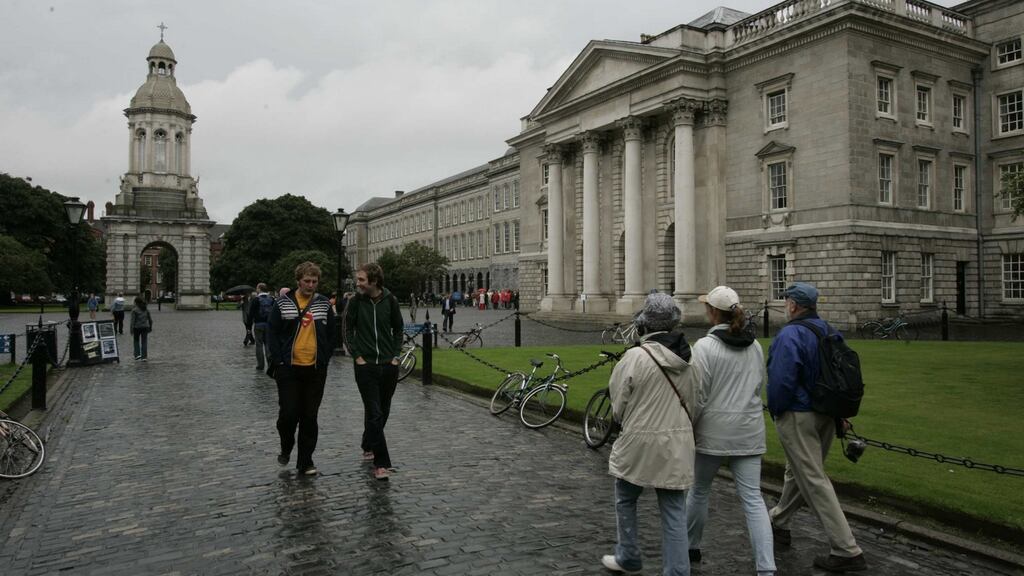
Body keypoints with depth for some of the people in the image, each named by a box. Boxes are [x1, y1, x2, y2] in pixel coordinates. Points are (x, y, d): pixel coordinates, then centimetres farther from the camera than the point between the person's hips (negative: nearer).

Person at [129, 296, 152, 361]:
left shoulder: (134, 310, -9)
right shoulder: (146, 309, 4)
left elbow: (133, 321, -12)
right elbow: (150, 319, 9)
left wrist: (131, 329, -8)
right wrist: (150, 327, 20)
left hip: (137, 328, -3)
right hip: (145, 327, 3)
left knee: (136, 341, 16)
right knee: (144, 342, 5)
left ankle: (137, 354, 6)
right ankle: (144, 357, 4)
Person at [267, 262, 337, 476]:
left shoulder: (324, 304, 5)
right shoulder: (283, 303, 0)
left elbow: (332, 334, 11)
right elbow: (272, 333, 2)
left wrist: (325, 359, 3)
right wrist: (279, 361, -5)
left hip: (316, 369, 2)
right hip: (289, 369, -2)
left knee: (310, 417, 5)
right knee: (289, 413, -4)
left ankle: (305, 462, 16)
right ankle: (286, 448, 26)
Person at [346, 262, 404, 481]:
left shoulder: (390, 300, -1)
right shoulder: (356, 301, -4)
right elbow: (348, 330, 3)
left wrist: (396, 355, 2)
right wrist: (357, 356, -4)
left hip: (389, 365, 3)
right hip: (366, 365, -2)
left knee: (382, 412, 14)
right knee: (374, 413, -7)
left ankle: (368, 447, 37)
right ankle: (381, 463, -6)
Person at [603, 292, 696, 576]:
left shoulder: (635, 357, -16)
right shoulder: (688, 359, 0)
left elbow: (618, 405, -8)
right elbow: (693, 402, 7)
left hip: (641, 444, -4)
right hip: (678, 446, 4)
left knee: (625, 500, 19)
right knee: (674, 512, 10)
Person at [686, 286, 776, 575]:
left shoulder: (705, 346, -13)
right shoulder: (754, 346, 5)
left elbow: (698, 395, -13)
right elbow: (758, 386, 14)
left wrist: (689, 427, 0)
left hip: (713, 431, -4)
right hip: (749, 431, 4)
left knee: (699, 490, 16)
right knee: (753, 499, 3)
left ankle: (690, 546, 34)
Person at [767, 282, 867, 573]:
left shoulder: (789, 335, -19)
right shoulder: (831, 332, 8)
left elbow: (781, 380, -24)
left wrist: (775, 410, -7)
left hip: (797, 417, -9)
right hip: (826, 415, 9)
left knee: (814, 481, -4)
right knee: (797, 471, 22)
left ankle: (847, 551, -3)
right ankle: (779, 522, 40)